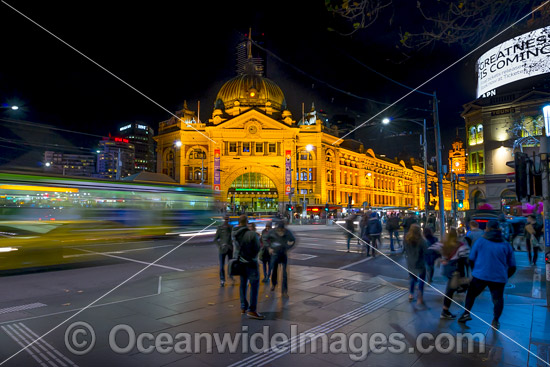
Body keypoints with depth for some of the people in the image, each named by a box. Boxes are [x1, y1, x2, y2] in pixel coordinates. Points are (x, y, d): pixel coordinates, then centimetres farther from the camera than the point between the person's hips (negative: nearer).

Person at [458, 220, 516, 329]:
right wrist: (505, 277, 23)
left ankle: (466, 313, 8)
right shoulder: (506, 245, 7)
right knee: (498, 299, 17)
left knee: (471, 294, 15)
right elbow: (512, 266, 9)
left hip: (480, 275, -1)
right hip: (499, 278, 2)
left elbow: (471, 259, 5)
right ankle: (496, 320, 14)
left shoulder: (481, 241, 1)